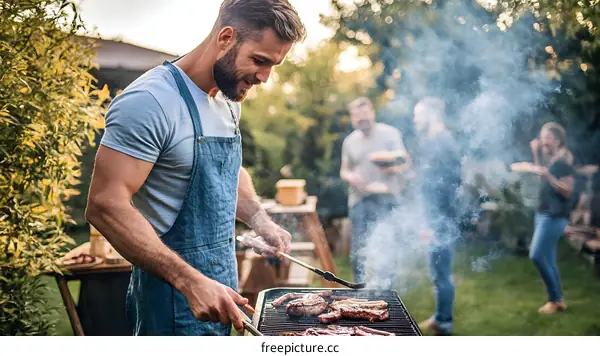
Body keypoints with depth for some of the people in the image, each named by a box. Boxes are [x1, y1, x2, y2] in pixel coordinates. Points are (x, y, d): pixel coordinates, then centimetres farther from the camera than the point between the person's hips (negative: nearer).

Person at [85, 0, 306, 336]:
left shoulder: (229, 101, 6)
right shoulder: (151, 100, -21)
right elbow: (105, 206, -25)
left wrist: (261, 221, 2)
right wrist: (191, 282, -29)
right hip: (175, 296, -8)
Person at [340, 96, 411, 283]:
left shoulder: (389, 133, 2)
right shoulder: (350, 140, 14)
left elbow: (405, 163, -1)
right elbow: (344, 171, 20)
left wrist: (392, 167, -23)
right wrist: (350, 176, -4)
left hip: (384, 199, -4)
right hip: (358, 198, 4)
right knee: (358, 249, 6)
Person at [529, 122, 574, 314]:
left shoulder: (563, 161, -15)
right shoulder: (549, 159, 11)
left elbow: (567, 191, -20)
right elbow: (541, 178, 31)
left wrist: (548, 175, -29)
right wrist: (536, 153, 21)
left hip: (554, 216, -9)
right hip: (543, 213, 9)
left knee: (537, 255, -12)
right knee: (548, 259, 11)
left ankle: (555, 299, 0)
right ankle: (558, 299, 18)